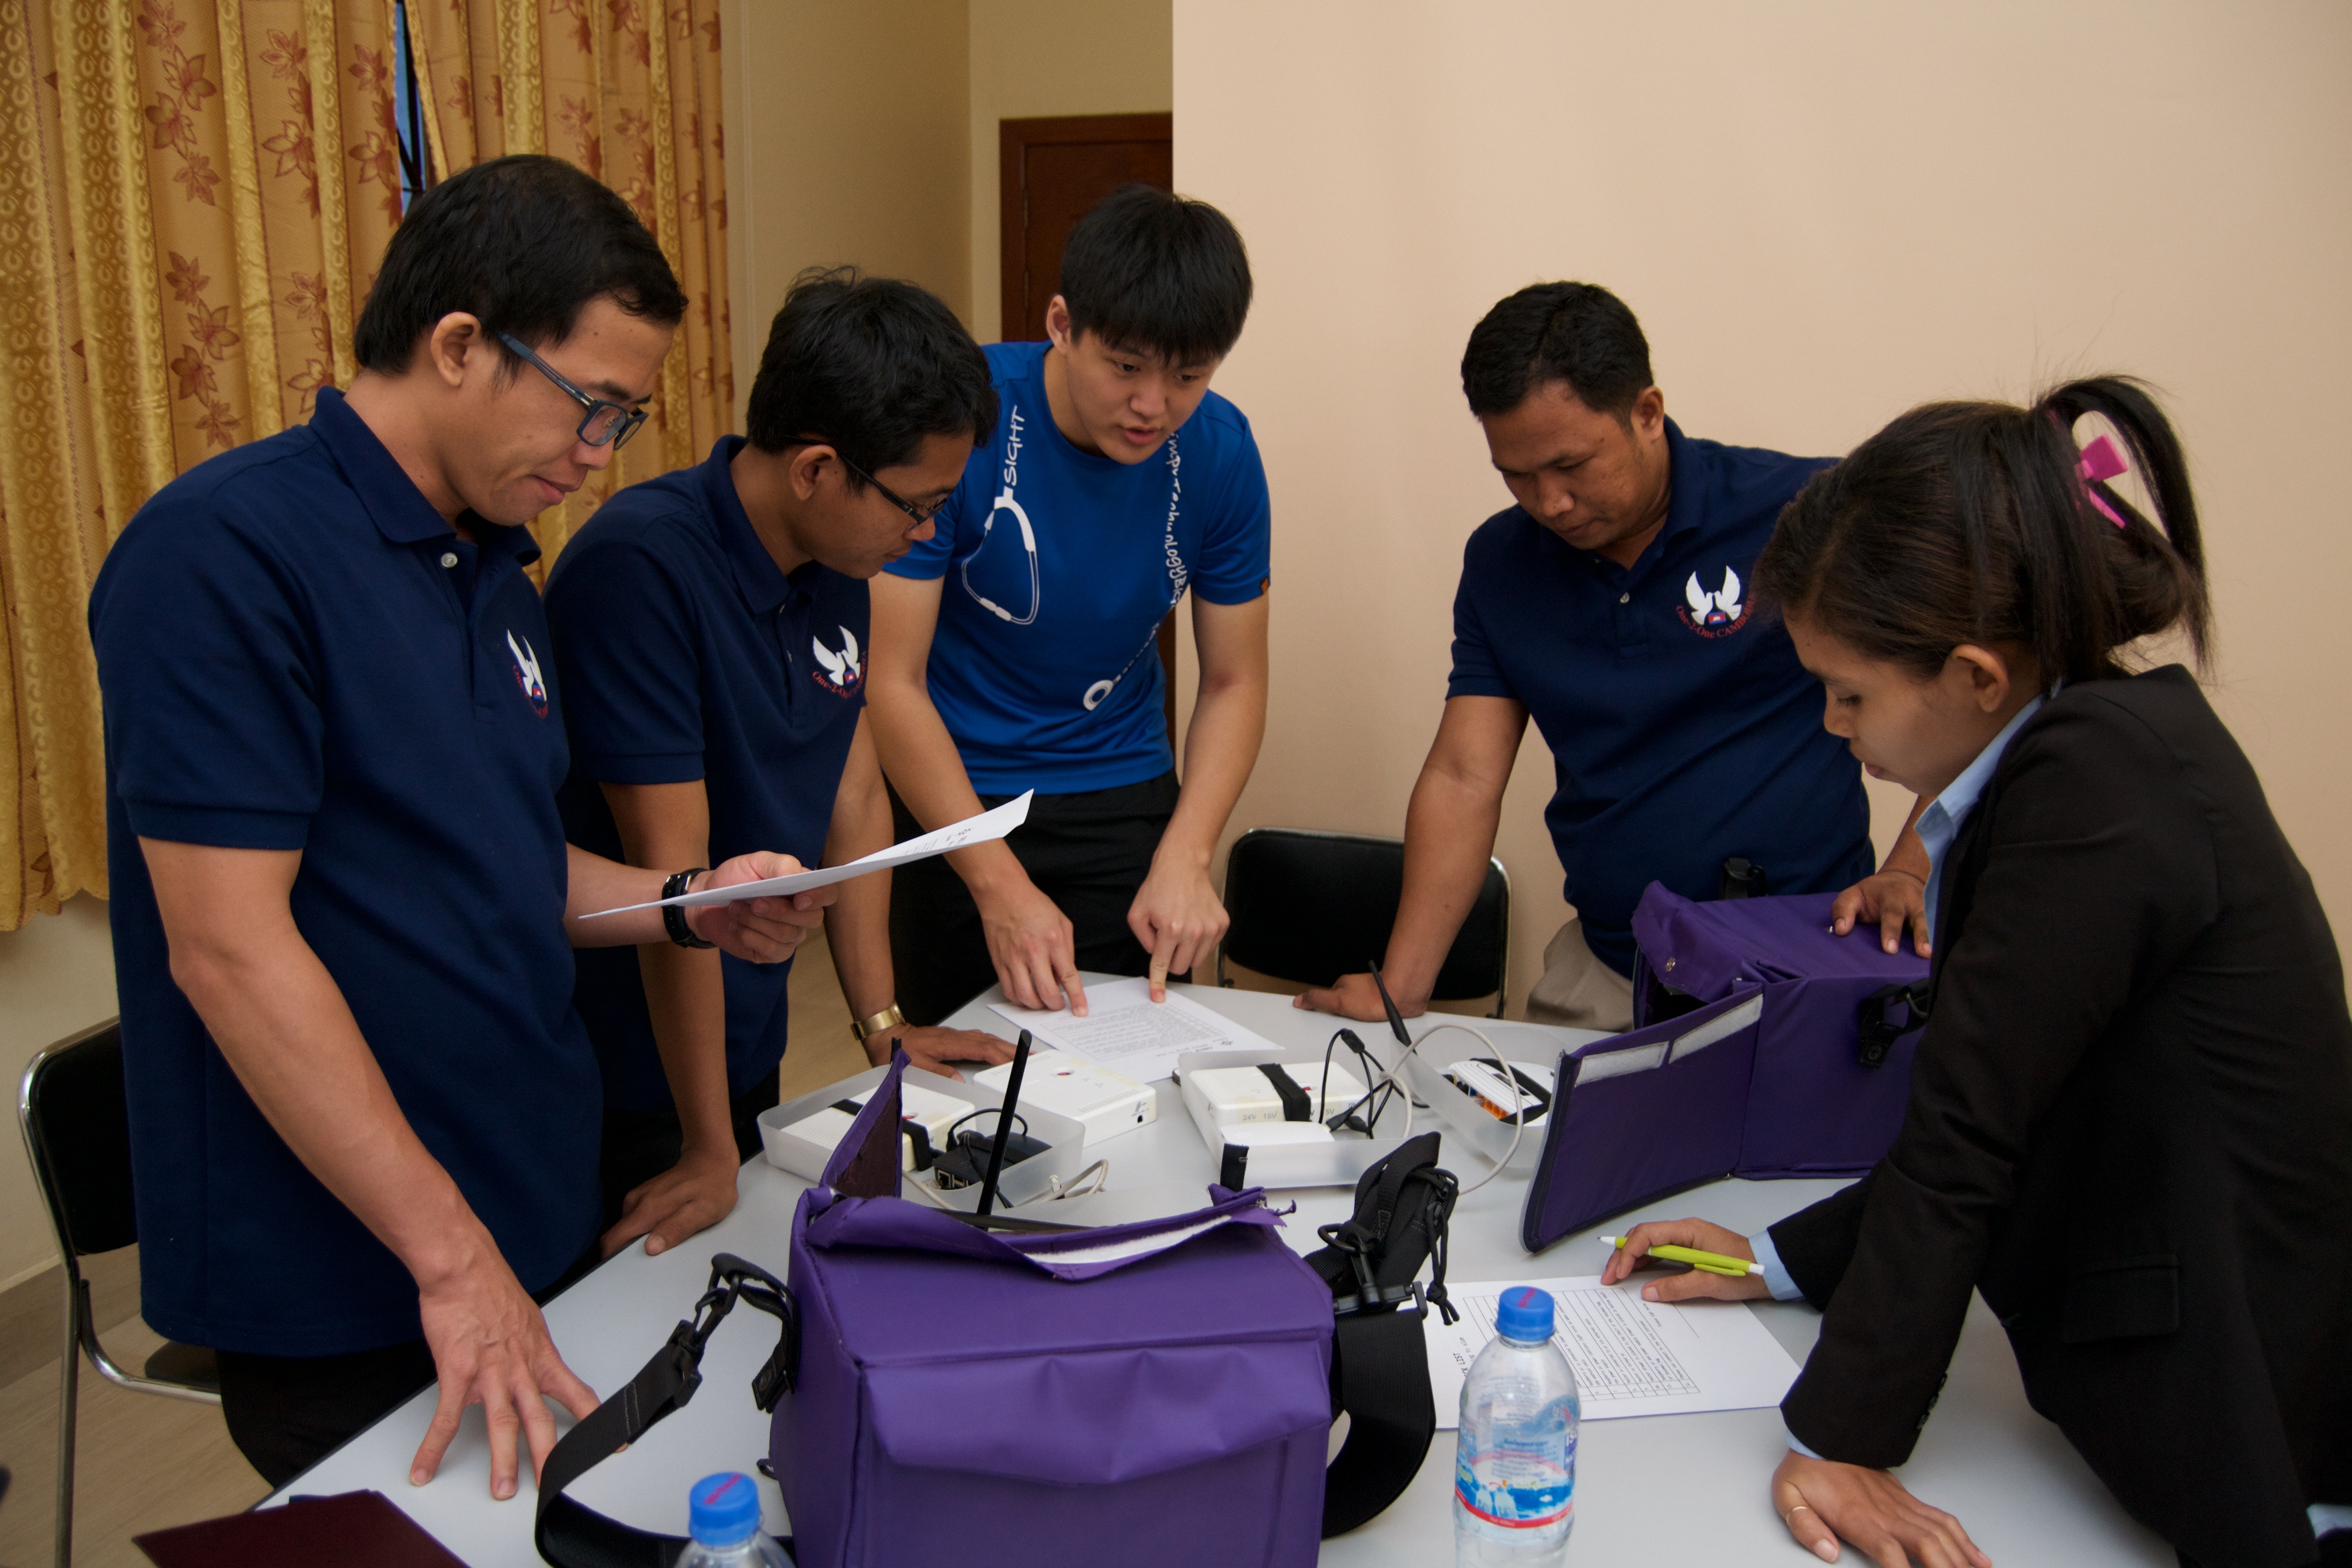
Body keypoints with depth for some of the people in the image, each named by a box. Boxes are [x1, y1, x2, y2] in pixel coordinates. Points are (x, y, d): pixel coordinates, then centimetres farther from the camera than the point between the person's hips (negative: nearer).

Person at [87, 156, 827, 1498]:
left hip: (539, 1225, 8)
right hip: (345, 1292, -8)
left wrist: (688, 905, -1)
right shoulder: (227, 552, -18)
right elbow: (228, 946, -22)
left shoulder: (497, 570, 9)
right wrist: (453, 1254, -21)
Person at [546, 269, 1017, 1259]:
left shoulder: (835, 567, 0)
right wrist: (710, 1150, -20)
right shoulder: (640, 566, -26)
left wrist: (882, 1024, 6)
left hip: (746, 1056, 7)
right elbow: (673, 872, -25)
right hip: (626, 1090, -7)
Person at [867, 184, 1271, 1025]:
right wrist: (1001, 887, -25)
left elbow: (1233, 681, -1)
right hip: (946, 793, -2)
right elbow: (892, 682, -19)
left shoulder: (1219, 452, -10)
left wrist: (1183, 859, -16)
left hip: (1121, 796, 3)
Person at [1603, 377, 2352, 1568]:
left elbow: (1965, 1133, -20)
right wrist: (1782, 1261, 13)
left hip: (2237, 1459, -9)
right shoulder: (2107, 746, 6)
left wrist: (1838, 1441, -12)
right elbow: (1981, 1130, 11)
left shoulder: (2099, 783, -23)